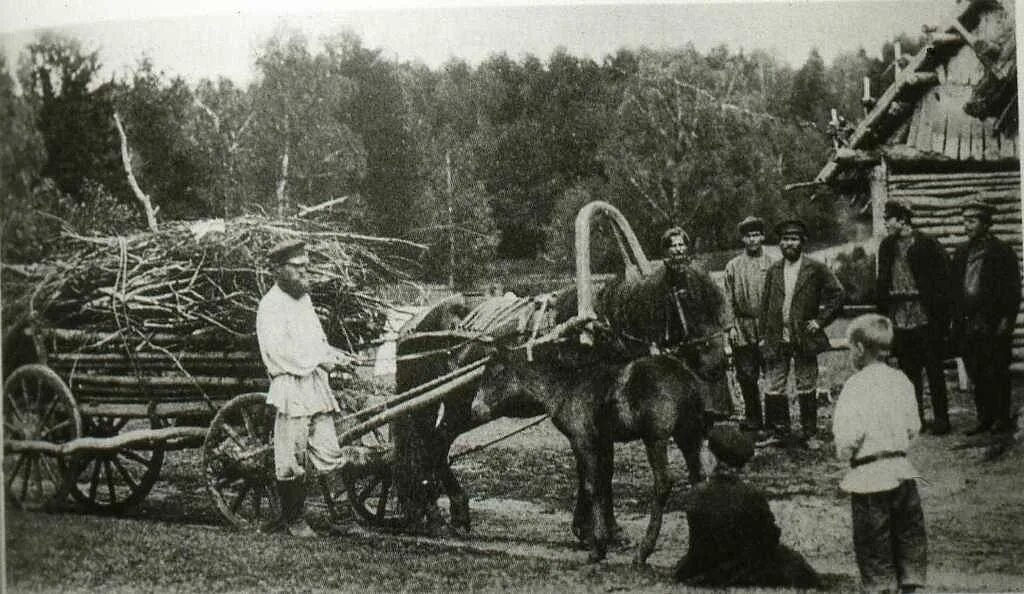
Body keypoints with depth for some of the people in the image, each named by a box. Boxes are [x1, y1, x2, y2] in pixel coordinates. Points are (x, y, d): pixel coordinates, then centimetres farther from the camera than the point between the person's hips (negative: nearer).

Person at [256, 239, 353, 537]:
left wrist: (331, 354, 6)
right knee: (291, 461, -1)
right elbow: (279, 350, -17)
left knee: (329, 457, 4)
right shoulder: (270, 305, -7)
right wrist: (320, 357, -14)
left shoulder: (304, 298, 18)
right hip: (291, 386, -8)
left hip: (317, 383, 8)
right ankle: (294, 520, 14)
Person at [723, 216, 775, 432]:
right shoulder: (733, 266, 10)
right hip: (742, 330, 1)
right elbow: (729, 299, 8)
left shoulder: (772, 264, 6)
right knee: (747, 376, 3)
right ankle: (753, 418, 14)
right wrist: (730, 326, -1)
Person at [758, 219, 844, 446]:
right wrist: (763, 335, 6)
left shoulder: (815, 269, -1)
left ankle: (810, 434, 14)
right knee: (773, 389, 1)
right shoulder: (773, 271, 9)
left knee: (807, 389, 4)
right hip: (776, 340, 3)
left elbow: (837, 293, 0)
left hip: (804, 339, -3)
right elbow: (765, 304, 11)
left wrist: (821, 320, -5)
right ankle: (779, 432, 14)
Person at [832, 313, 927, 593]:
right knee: (909, 534, 16)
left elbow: (848, 434, -19)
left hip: (869, 475, -5)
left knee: (874, 541, 5)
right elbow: (913, 426, 8)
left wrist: (844, 454, 0)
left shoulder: (856, 385, -15)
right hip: (901, 469, 6)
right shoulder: (901, 380, 2)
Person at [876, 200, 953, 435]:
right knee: (909, 372, 9)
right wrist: (883, 314, 7)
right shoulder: (887, 247, 10)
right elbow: (882, 283, 14)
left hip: (925, 317, -5)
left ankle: (941, 419, 7)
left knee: (934, 371, 1)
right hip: (898, 318, 5)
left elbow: (942, 281, -6)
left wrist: (942, 315, -12)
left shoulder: (928, 246, -6)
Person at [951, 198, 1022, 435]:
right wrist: (957, 321, 10)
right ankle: (985, 418, 14)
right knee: (976, 375, 7)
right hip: (967, 324, 6)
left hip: (993, 324, -6)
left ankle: (1002, 419, 5)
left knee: (996, 373, -3)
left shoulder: (1002, 252, -2)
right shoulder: (961, 255, 15)